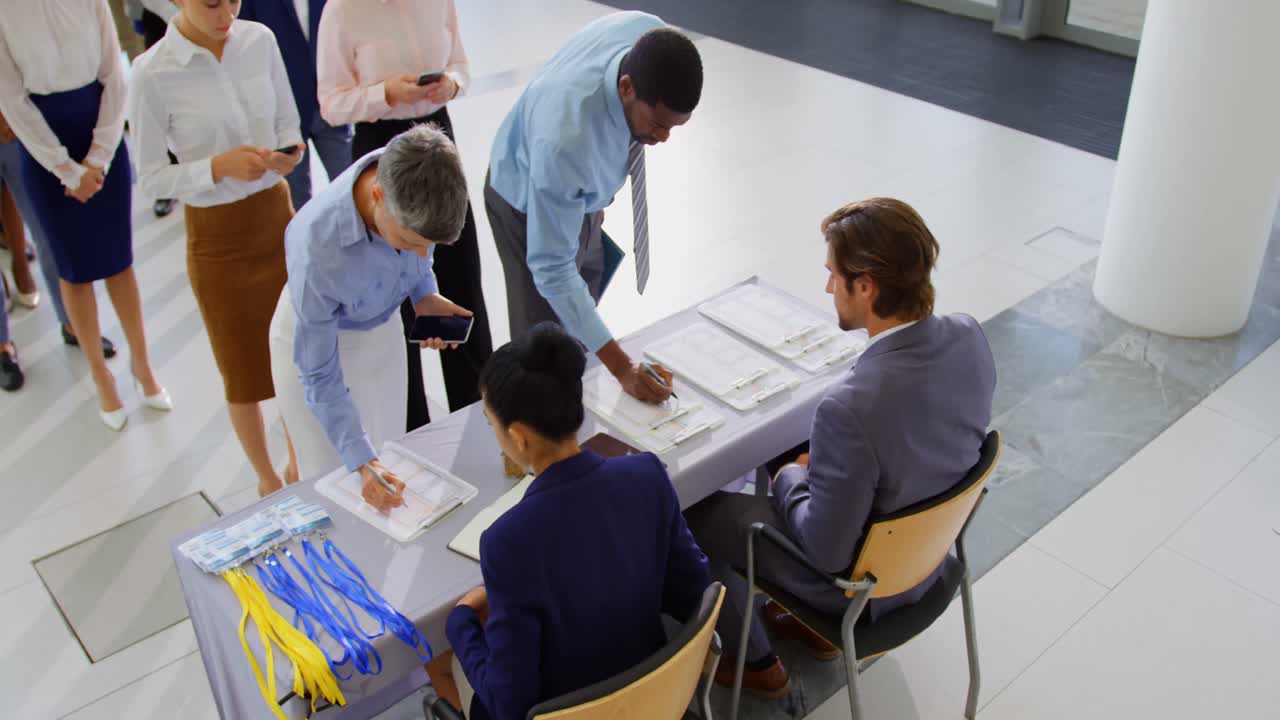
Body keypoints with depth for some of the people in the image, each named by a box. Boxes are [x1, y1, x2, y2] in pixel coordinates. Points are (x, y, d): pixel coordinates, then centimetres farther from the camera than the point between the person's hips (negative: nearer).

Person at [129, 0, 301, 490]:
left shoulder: (260, 40, -5)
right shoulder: (153, 73, -16)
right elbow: (152, 179, -10)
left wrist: (289, 151, -15)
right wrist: (219, 166, -26)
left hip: (278, 215, 4)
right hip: (217, 236, -3)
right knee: (245, 372, 12)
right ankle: (267, 480, 36)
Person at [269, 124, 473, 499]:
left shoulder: (416, 179, -29)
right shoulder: (315, 248, -42)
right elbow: (319, 376, -28)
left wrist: (425, 294, -15)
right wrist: (361, 462, -33)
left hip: (380, 326, 4)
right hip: (314, 338, -4)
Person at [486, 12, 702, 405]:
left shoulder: (650, 37, -29)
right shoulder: (565, 140, -47)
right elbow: (552, 268, -38)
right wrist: (620, 364, -38)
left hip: (581, 189, 7)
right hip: (528, 203, -7)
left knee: (579, 325, 23)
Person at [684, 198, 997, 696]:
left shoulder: (851, 406, -40)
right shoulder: (968, 337, -17)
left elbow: (827, 551, -28)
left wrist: (789, 480, -9)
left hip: (859, 578, -7)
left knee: (696, 513, 11)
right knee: (789, 461, 28)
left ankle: (754, 659, 33)